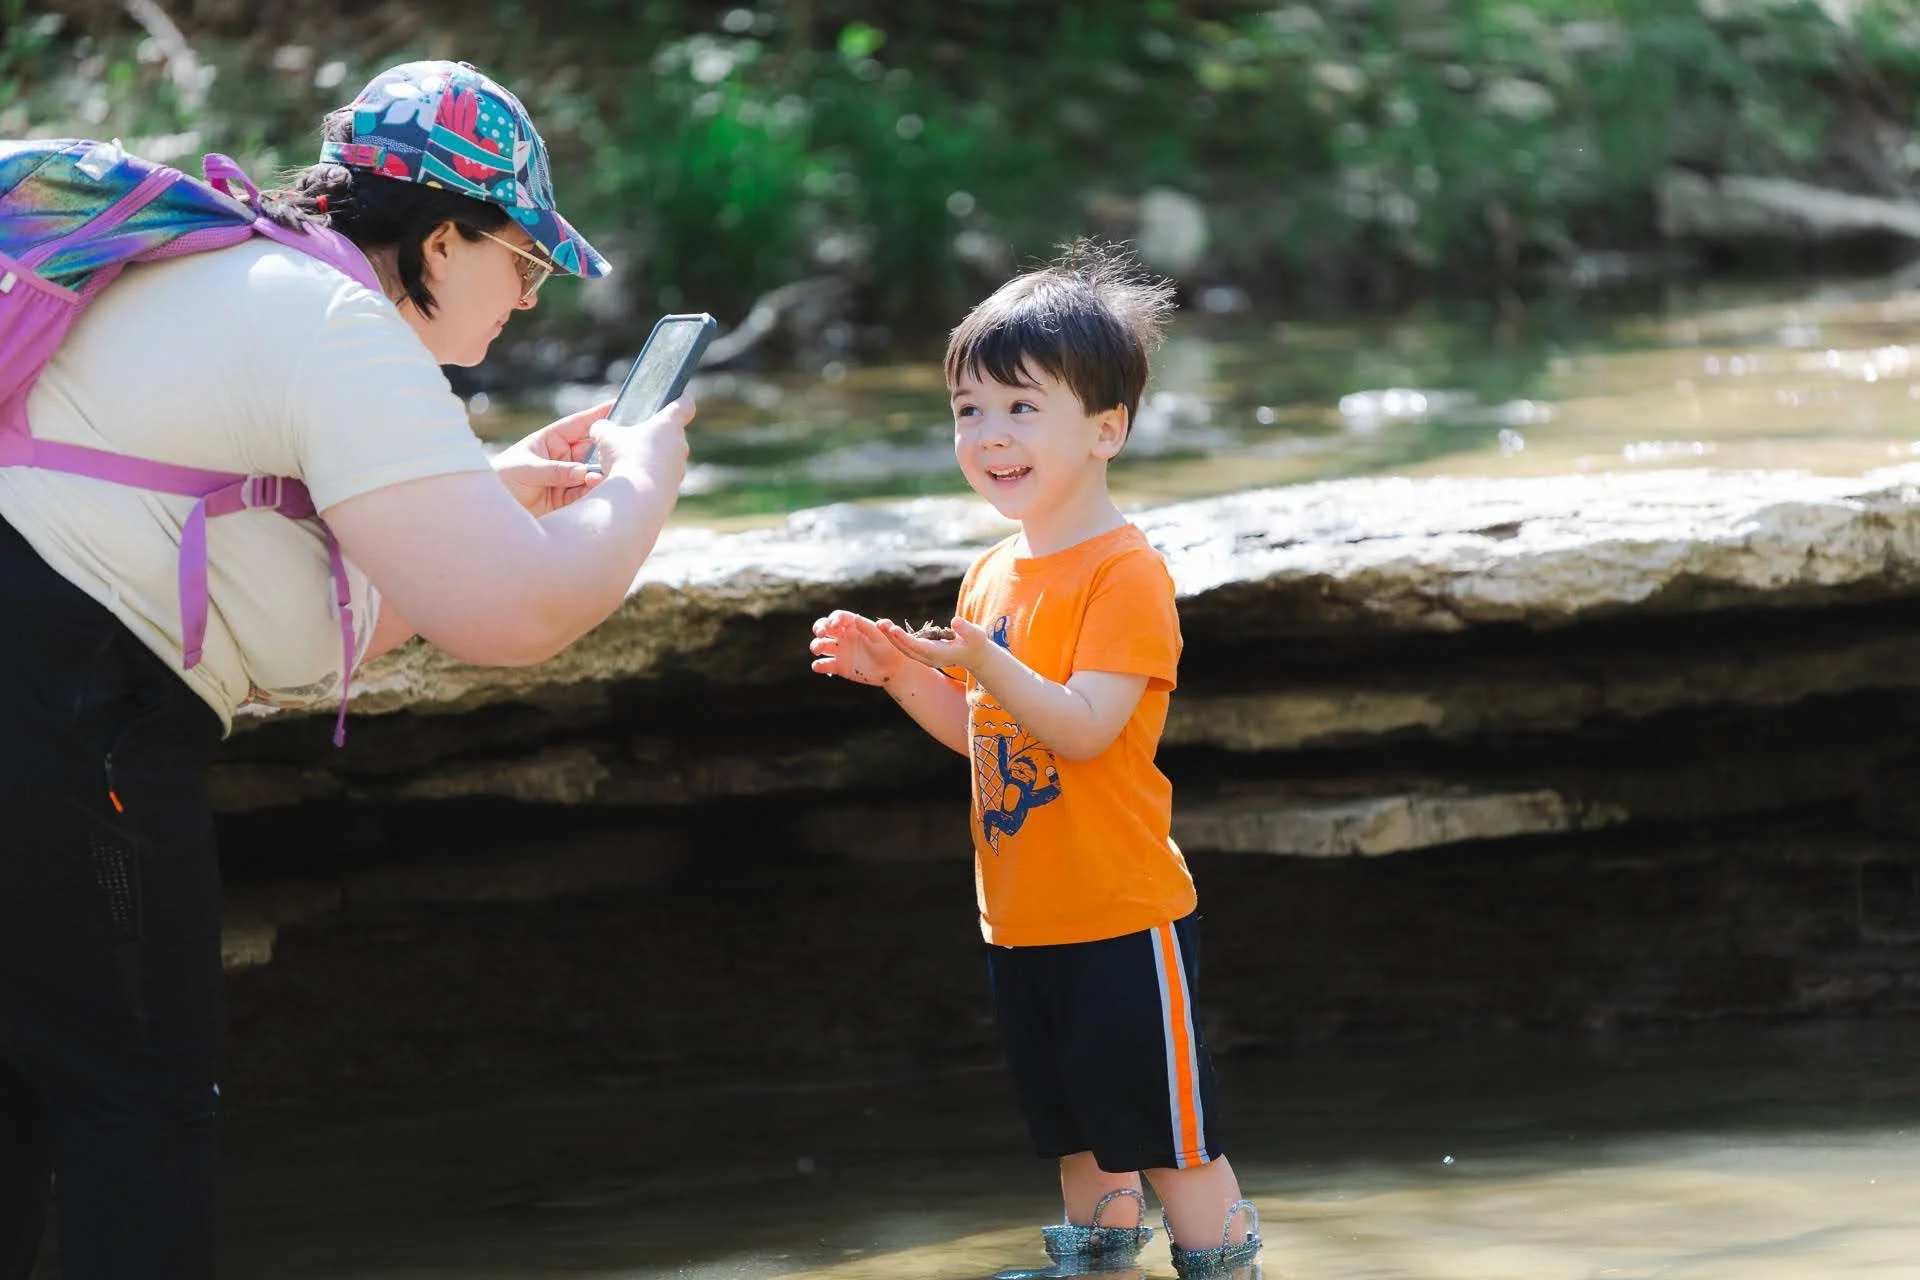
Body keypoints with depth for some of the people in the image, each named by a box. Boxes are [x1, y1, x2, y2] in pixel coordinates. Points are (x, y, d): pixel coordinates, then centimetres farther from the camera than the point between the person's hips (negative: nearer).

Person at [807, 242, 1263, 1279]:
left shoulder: (1125, 571, -15)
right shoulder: (993, 572, 11)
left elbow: (1085, 726, -24)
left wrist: (985, 661, -36)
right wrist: (895, 671, 3)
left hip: (1121, 916, -8)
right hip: (1022, 917, 8)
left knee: (1169, 1134, 0)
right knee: (1077, 1133, 21)